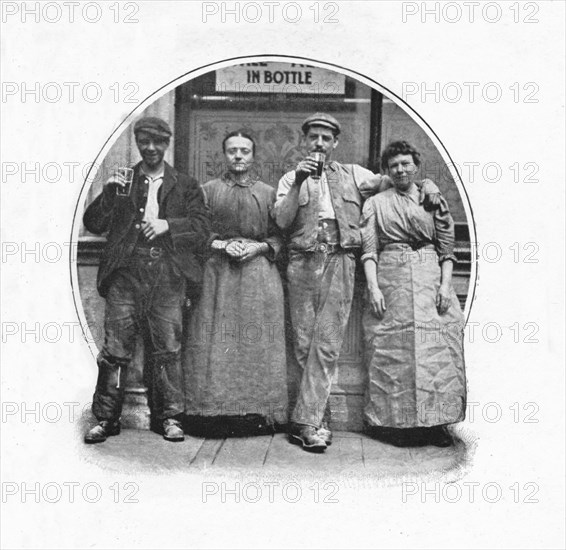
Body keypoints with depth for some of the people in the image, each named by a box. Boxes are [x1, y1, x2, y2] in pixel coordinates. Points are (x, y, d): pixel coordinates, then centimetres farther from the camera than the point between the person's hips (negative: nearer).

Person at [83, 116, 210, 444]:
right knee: (115, 348, -1)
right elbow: (93, 224, 10)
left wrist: (168, 224, -11)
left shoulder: (185, 186, 14)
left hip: (167, 273, -1)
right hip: (126, 272, 1)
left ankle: (171, 417, 10)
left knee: (168, 349, 0)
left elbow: (202, 227, 4)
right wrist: (109, 193, -5)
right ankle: (106, 419, 8)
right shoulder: (122, 181, 17)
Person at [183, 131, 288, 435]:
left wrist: (260, 247, -10)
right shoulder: (208, 190, 9)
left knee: (256, 342, 0)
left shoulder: (268, 193, 9)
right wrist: (220, 244, -9)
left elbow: (280, 236, 8)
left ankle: (257, 412, 6)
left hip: (258, 273, 0)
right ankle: (215, 412, 5)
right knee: (216, 342, -1)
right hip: (217, 273, 0)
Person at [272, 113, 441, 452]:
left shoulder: (353, 174, 19)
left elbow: (393, 181, 26)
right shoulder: (291, 178, 16)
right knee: (304, 345, 0)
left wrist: (426, 182, 8)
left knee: (326, 345, -8)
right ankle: (321, 421, 11)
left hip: (340, 263, 0)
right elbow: (281, 220, 2)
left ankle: (305, 422, -6)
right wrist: (299, 182, -8)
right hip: (302, 264, 1)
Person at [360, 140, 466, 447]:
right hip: (390, 279, -1)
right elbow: (369, 250, 3)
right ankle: (396, 422, 3)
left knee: (435, 349, -4)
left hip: (430, 279, 1)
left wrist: (445, 284, -3)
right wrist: (373, 287, -8)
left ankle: (435, 423, 2)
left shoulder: (434, 201, 13)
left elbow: (447, 249, 9)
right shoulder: (375, 203, 11)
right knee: (392, 351, -4)